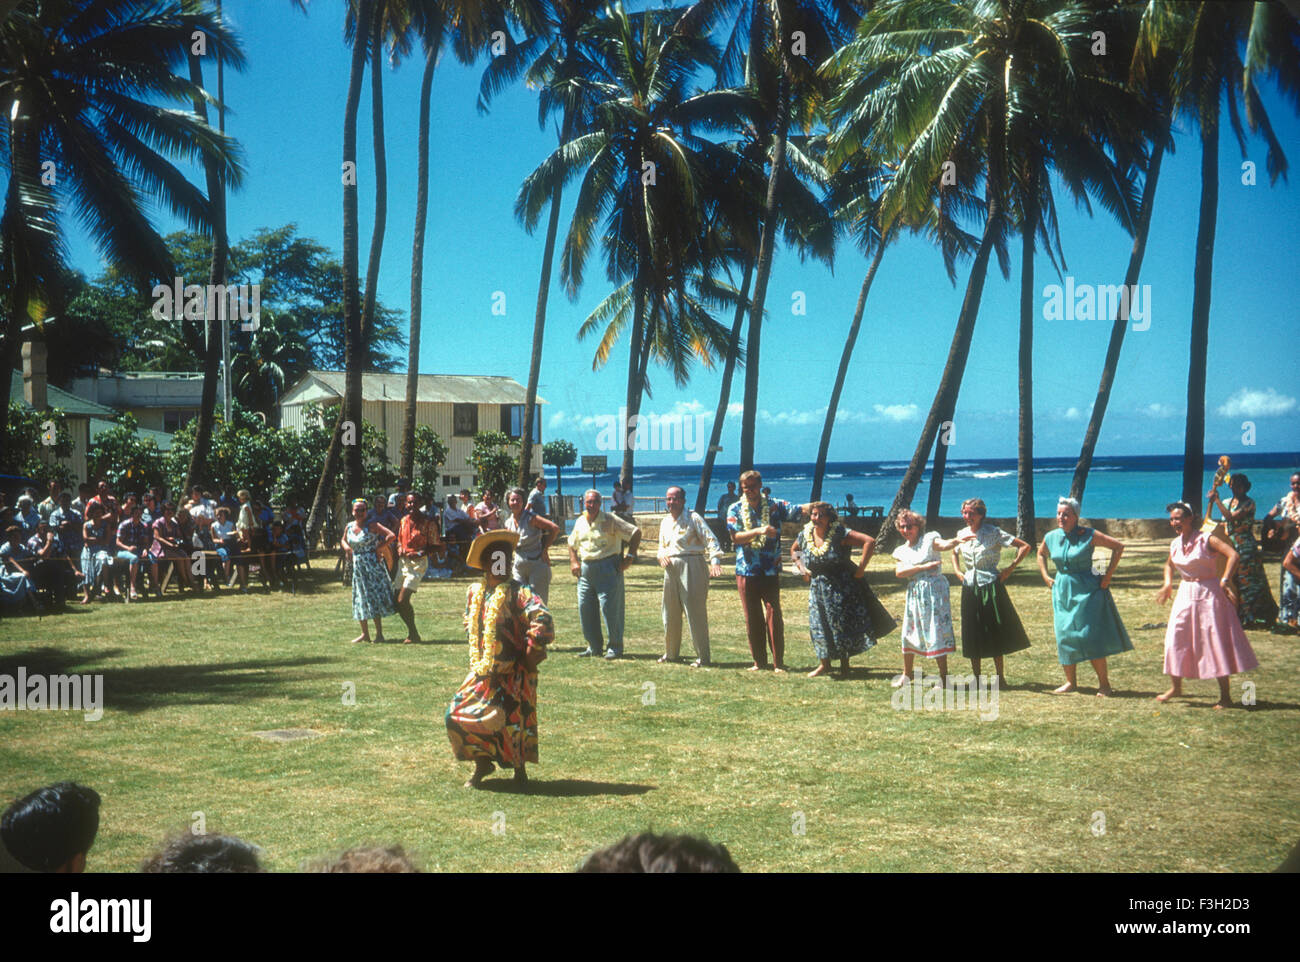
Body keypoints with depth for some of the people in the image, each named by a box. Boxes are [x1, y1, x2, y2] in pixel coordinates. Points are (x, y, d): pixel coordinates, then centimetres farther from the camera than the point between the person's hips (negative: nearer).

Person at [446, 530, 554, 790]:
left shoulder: (518, 593, -15)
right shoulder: (475, 592, 6)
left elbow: (542, 620, -28)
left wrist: (531, 654, -19)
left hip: (513, 674, -6)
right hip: (483, 671, 6)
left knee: (513, 721, -4)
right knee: (456, 714, 3)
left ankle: (520, 770, 21)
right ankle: (482, 764, 23)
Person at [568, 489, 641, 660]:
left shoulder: (610, 520, -5)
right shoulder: (580, 522, 11)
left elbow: (635, 532, -6)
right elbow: (572, 544, 28)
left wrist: (630, 557, -9)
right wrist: (573, 562, 12)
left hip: (608, 567, -6)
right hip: (586, 569, 6)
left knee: (609, 607, -7)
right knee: (585, 608, 5)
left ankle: (615, 647, 3)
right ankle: (594, 646, 17)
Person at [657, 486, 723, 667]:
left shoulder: (693, 518, -4)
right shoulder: (665, 521, 16)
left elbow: (710, 539, -13)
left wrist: (715, 561, -29)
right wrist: (661, 555, 2)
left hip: (692, 566, -7)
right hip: (671, 569, 7)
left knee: (695, 612, -7)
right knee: (670, 613, 12)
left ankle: (703, 657, -3)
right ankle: (671, 653, 26)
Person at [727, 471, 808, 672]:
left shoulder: (774, 506, 5)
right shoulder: (735, 510, 5)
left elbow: (799, 511, -4)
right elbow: (735, 537, -7)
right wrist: (758, 531, -22)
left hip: (770, 570, -1)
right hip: (746, 570, 1)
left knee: (774, 614, -6)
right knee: (752, 618, 6)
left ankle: (778, 662, -3)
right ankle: (759, 661, 15)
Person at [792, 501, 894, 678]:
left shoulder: (840, 534, -16)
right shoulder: (805, 535, 0)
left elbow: (869, 541, -21)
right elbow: (794, 550, 23)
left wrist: (861, 568, -19)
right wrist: (801, 568, 7)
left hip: (842, 589, -4)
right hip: (818, 589, 4)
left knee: (843, 624, 2)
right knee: (819, 625, 6)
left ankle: (844, 665, 17)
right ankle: (824, 664, 20)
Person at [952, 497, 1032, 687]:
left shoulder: (993, 533, -7)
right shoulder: (962, 534, 7)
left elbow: (1025, 546, -7)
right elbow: (954, 552, 29)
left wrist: (1010, 569, -10)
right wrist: (957, 571, 13)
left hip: (991, 586, -4)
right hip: (970, 588, 5)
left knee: (994, 632, -1)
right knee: (972, 634, 6)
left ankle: (1000, 677, 7)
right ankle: (976, 677, 15)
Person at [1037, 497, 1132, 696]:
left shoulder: (1089, 536, -10)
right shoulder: (1051, 537, 4)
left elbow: (1118, 547, -5)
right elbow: (1041, 554, 25)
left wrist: (1108, 575, -7)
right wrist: (1045, 577, 13)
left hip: (1087, 590, -5)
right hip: (1062, 591, 5)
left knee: (1091, 636, -9)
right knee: (1064, 636, 5)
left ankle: (1104, 682, 1)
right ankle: (1071, 682, 17)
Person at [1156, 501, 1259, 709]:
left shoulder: (1206, 540, -14)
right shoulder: (1175, 544, 6)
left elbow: (1234, 555, -24)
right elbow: (1169, 564, 27)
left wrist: (1224, 581, -27)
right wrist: (1168, 584, 12)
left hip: (1209, 594, -6)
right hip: (1185, 595, 6)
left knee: (1216, 643, -3)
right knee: (1175, 639, 5)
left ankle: (1225, 696, 4)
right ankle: (1175, 686, 22)